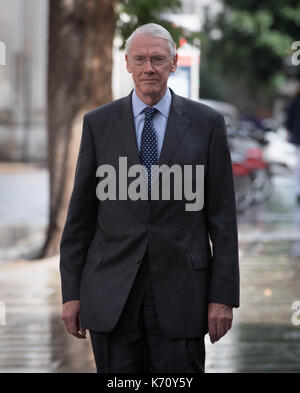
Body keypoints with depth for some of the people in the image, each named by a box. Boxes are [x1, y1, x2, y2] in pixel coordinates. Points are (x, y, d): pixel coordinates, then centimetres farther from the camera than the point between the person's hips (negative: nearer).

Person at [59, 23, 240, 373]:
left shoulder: (206, 123, 3)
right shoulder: (98, 123, 6)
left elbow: (222, 215, 2)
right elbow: (80, 212, 7)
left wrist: (223, 295, -3)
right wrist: (71, 292, 4)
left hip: (180, 290, -1)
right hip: (111, 290, 1)